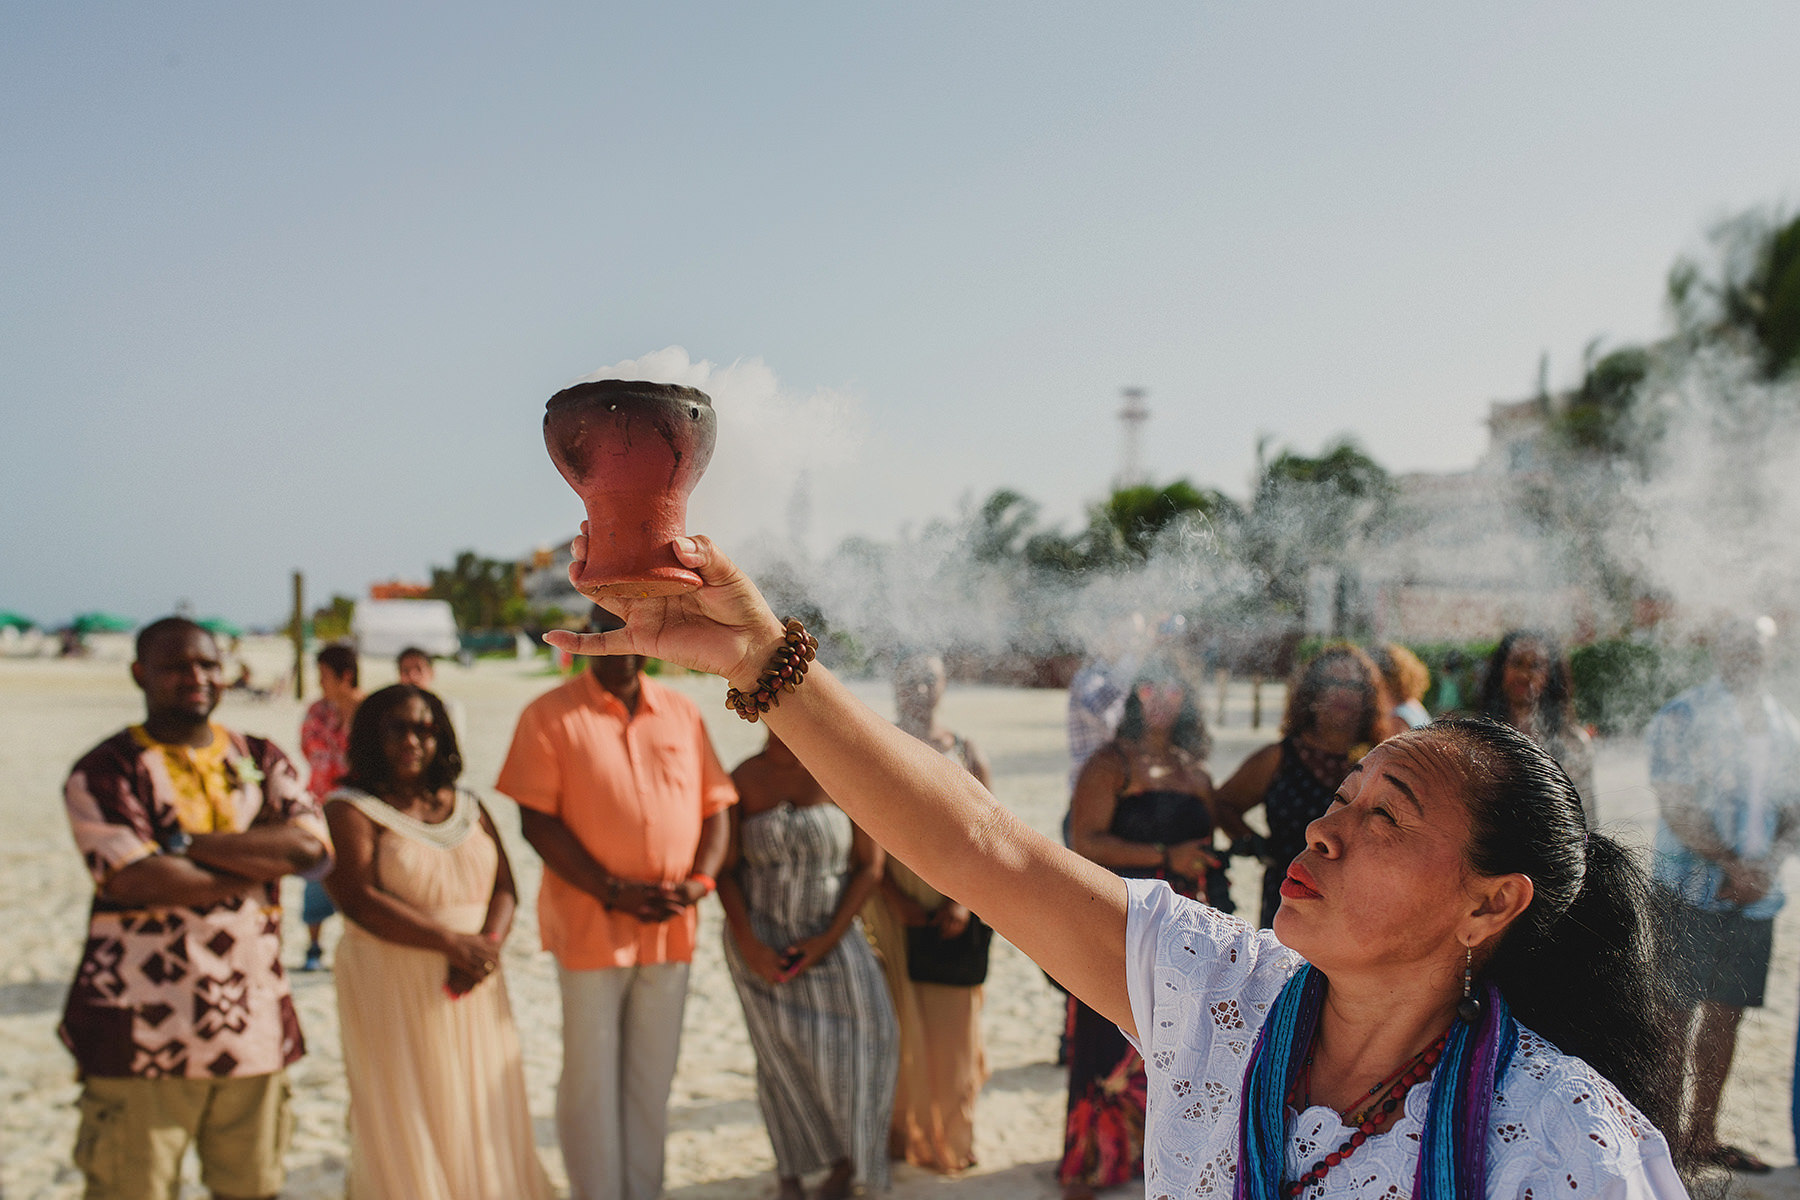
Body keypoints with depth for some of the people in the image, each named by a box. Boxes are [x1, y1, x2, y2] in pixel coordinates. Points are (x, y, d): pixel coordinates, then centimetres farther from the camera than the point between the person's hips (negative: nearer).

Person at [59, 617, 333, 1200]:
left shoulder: (261, 759, 11)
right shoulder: (105, 771, -2)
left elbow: (313, 848, -6)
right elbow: (134, 881, -16)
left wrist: (184, 844, -11)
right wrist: (262, 860, -9)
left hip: (254, 1023, 4)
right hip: (143, 1034, -4)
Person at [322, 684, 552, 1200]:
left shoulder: (467, 807, 13)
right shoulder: (350, 809, -3)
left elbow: (504, 887, 8)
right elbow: (360, 901, -15)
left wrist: (489, 943, -13)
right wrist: (452, 942, -18)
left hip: (473, 991, 5)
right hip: (392, 993, -5)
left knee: (482, 1116, 7)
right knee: (405, 1124, 1)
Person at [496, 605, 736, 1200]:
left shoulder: (682, 712, 8)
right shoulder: (550, 715, -4)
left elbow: (715, 806, 10)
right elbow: (537, 821, -10)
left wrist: (701, 879, -7)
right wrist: (612, 892, -16)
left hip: (671, 927, 4)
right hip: (590, 922, -4)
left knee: (652, 1079, 12)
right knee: (591, 1079, 4)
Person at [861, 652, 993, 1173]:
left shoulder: (966, 753, 6)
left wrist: (965, 901, -7)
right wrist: (895, 900, -11)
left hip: (954, 905, 1)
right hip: (895, 906, -1)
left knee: (952, 1024, 4)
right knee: (898, 1022, 1)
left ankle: (949, 1138, 19)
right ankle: (902, 1134, 16)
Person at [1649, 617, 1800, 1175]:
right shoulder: (1682, 717, -5)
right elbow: (1677, 809, -11)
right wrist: (1733, 864, -17)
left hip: (1755, 894, 5)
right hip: (1691, 890, -5)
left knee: (1726, 1013, 10)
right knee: (1675, 1013, -4)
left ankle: (1703, 1132, 21)